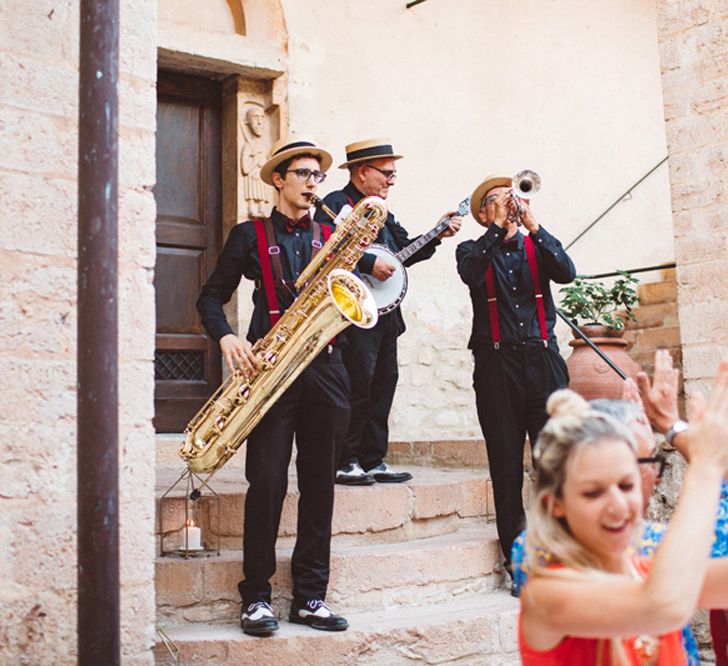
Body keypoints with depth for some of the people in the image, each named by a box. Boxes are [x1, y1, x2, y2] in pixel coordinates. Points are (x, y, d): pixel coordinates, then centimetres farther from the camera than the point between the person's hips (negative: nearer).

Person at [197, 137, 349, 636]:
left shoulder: (330, 237, 16)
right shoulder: (250, 235, 8)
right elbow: (211, 298, 7)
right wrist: (227, 338, -11)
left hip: (324, 367, 3)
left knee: (320, 485, 4)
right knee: (267, 482, -6)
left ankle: (310, 596, 13)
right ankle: (257, 597, 6)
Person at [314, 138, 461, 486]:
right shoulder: (335, 204, -6)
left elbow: (405, 250, 23)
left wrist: (437, 235, 12)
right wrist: (369, 263, -21)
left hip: (385, 311, 9)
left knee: (383, 385, 9)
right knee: (358, 385, -10)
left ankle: (373, 461, 16)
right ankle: (343, 463, 0)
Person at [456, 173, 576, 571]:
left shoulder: (536, 247, 18)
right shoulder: (474, 251, 13)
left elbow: (566, 273, -3)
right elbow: (470, 272, -11)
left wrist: (533, 225, -9)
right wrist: (499, 226, -10)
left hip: (542, 358, 1)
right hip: (497, 362, -1)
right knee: (506, 462, 0)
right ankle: (515, 553, 9)